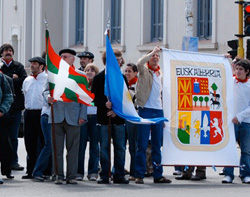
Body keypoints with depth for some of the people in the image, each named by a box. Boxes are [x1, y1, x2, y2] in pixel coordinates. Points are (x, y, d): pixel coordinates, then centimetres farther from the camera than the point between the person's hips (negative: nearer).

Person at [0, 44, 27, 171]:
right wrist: (12, 78, -10)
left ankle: (13, 161, 8)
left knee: (13, 136, 4)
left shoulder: (18, 66, 12)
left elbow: (24, 81, -1)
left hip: (15, 104, 2)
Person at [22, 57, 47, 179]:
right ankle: (30, 171, 12)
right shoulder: (27, 80, 16)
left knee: (42, 143, -4)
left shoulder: (48, 79, -4)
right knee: (30, 143, 7)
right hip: (29, 113, 6)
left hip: (42, 113, -6)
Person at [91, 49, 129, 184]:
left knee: (120, 148, 3)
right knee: (104, 147, 0)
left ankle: (119, 175, 9)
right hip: (104, 117, -2)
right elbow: (94, 97, -2)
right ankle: (104, 175, 5)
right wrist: (105, 104, -18)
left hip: (119, 117, 3)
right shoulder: (98, 78, 3)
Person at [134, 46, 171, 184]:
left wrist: (164, 115, 16)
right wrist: (152, 52, -17)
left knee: (157, 145, 7)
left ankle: (158, 175, 10)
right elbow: (139, 63, -23)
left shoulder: (161, 74, 18)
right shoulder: (144, 71, 2)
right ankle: (139, 175, -3)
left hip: (159, 111, 5)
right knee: (142, 145, -5)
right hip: (145, 110, -5)